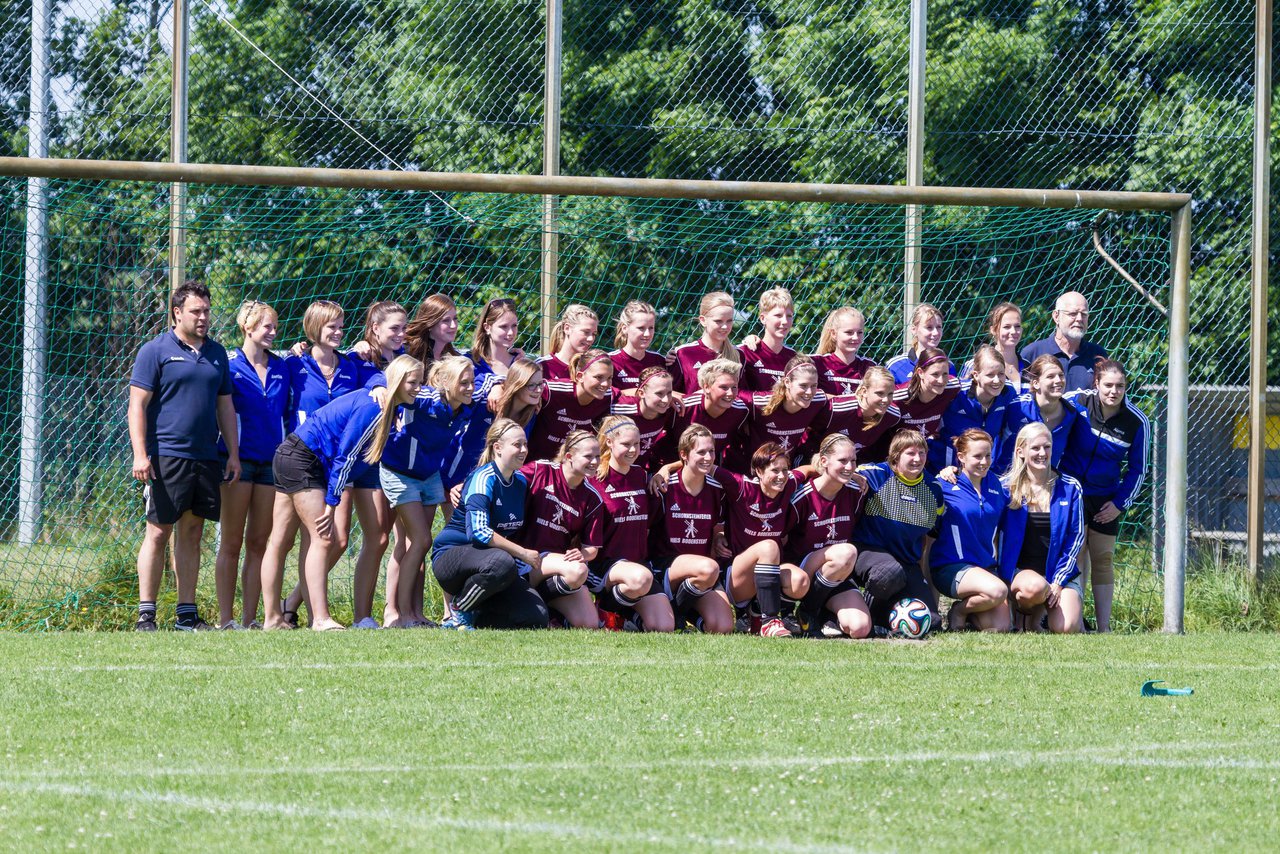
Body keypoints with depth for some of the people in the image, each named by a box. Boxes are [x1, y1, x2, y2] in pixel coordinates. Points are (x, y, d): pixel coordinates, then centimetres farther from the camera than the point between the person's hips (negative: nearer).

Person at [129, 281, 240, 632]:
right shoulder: (155, 351, -2)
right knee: (159, 533, -5)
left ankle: (187, 614, 12)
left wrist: (233, 454, 15)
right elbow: (137, 405, -6)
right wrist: (140, 454, -14)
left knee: (192, 534, 8)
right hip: (166, 455, -6)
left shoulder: (216, 354, 15)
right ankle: (146, 615, -2)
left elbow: (225, 406, 21)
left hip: (205, 458, 6)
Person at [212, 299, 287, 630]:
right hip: (239, 460, -4)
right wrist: (226, 458, -9)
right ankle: (226, 620, -2)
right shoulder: (229, 365, -2)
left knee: (259, 543, 4)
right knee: (231, 543, -3)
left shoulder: (281, 368, 11)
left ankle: (250, 618, 6)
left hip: (271, 462, 4)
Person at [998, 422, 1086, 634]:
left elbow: (1076, 537, 1)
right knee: (1036, 587, -38)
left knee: (1065, 628, -23)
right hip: (1019, 570, -1)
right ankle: (1026, 614, 0)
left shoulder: (1070, 488, 2)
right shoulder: (1007, 487, 0)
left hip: (1061, 571, 1)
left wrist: (1058, 582, -6)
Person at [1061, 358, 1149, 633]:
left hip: (1106, 498, 2)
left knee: (1103, 559, 7)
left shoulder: (1137, 422, -10)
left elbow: (1137, 469, 1)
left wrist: (1120, 503, -4)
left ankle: (1104, 627, 12)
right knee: (1077, 554, -11)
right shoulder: (1075, 402, -14)